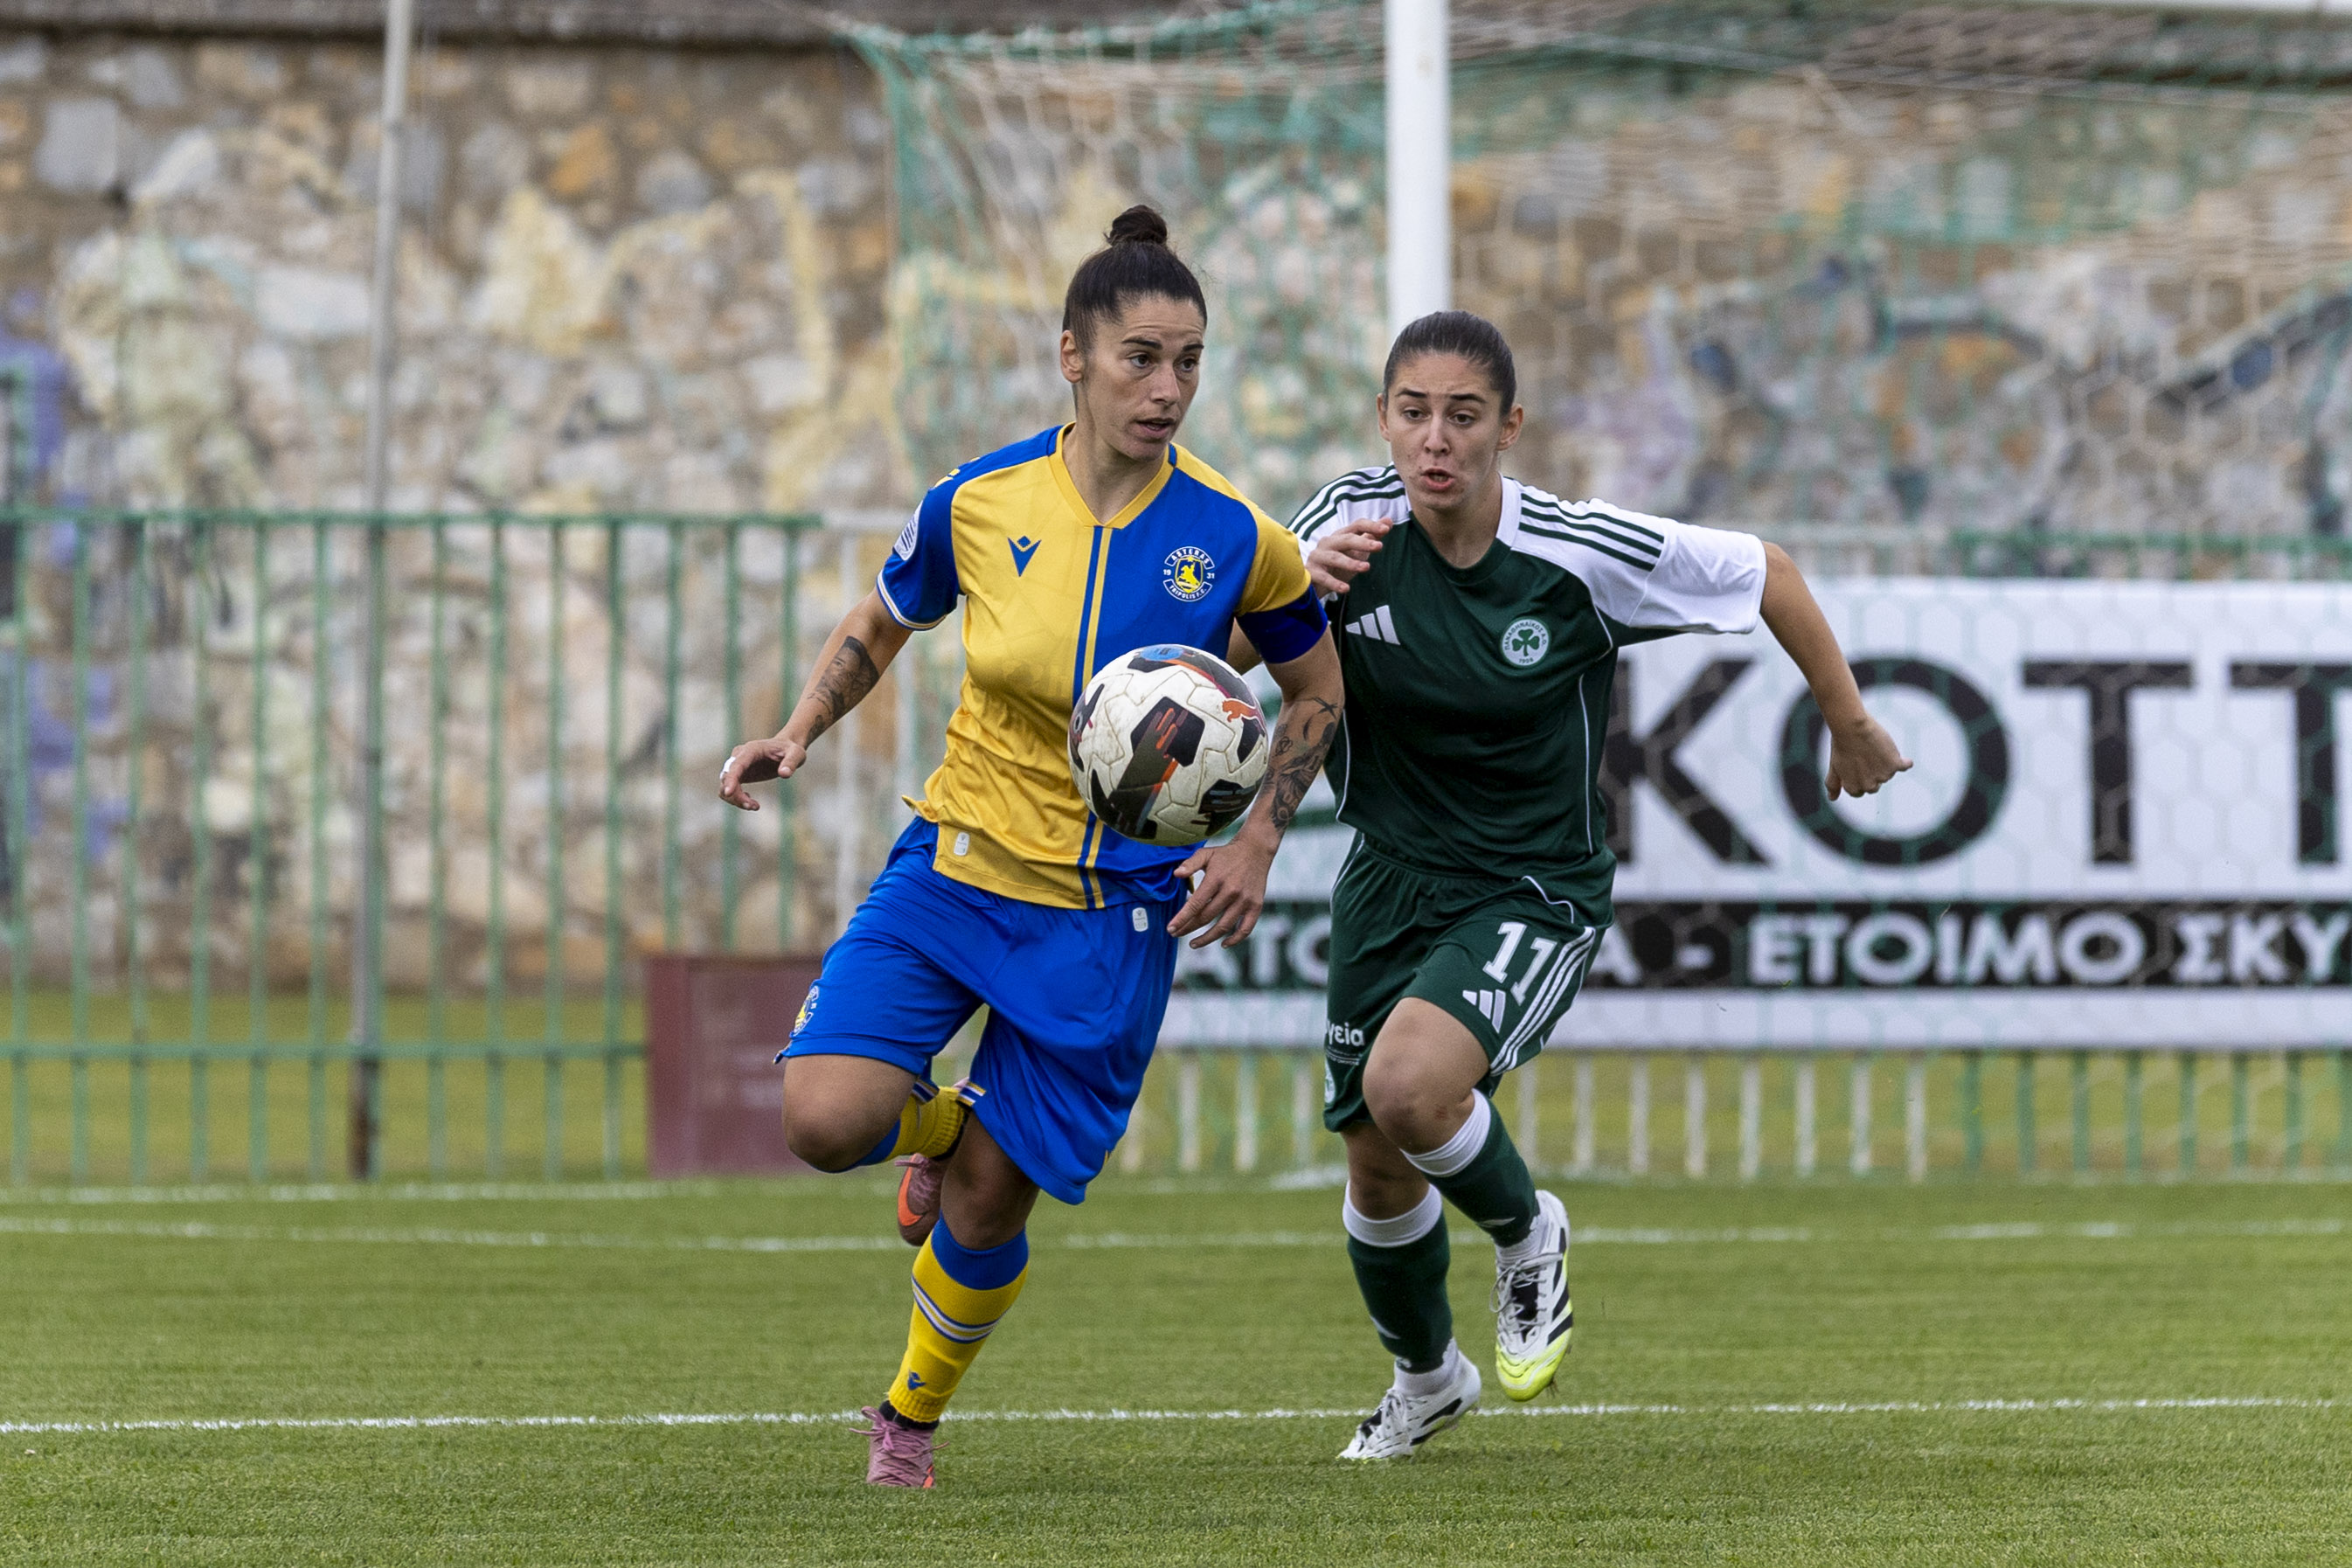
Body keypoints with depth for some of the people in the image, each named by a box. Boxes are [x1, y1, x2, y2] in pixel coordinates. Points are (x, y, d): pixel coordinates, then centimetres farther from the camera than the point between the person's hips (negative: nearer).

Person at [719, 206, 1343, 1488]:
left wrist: (1257, 842, -5)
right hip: (955, 868, 1)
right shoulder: (978, 504, -7)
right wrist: (798, 733, -4)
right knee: (825, 1121, -19)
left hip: (1113, 912, -1)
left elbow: (1316, 690, 8)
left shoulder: (1234, 539, -10)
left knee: (987, 1204, 0)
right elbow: (877, 626, 12)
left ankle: (914, 1412, 30)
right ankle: (934, 1127, 19)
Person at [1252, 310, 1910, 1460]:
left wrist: (1851, 728, 7)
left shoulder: (1584, 555, -18)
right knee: (1376, 1172, 12)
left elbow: (1765, 575, -4)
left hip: (1534, 892, -4)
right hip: (1391, 878, 4)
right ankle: (1427, 1383, 43)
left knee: (1408, 1085, -30)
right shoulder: (1354, 524, -12)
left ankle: (1528, 1236, 3)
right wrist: (1298, 587, -34)